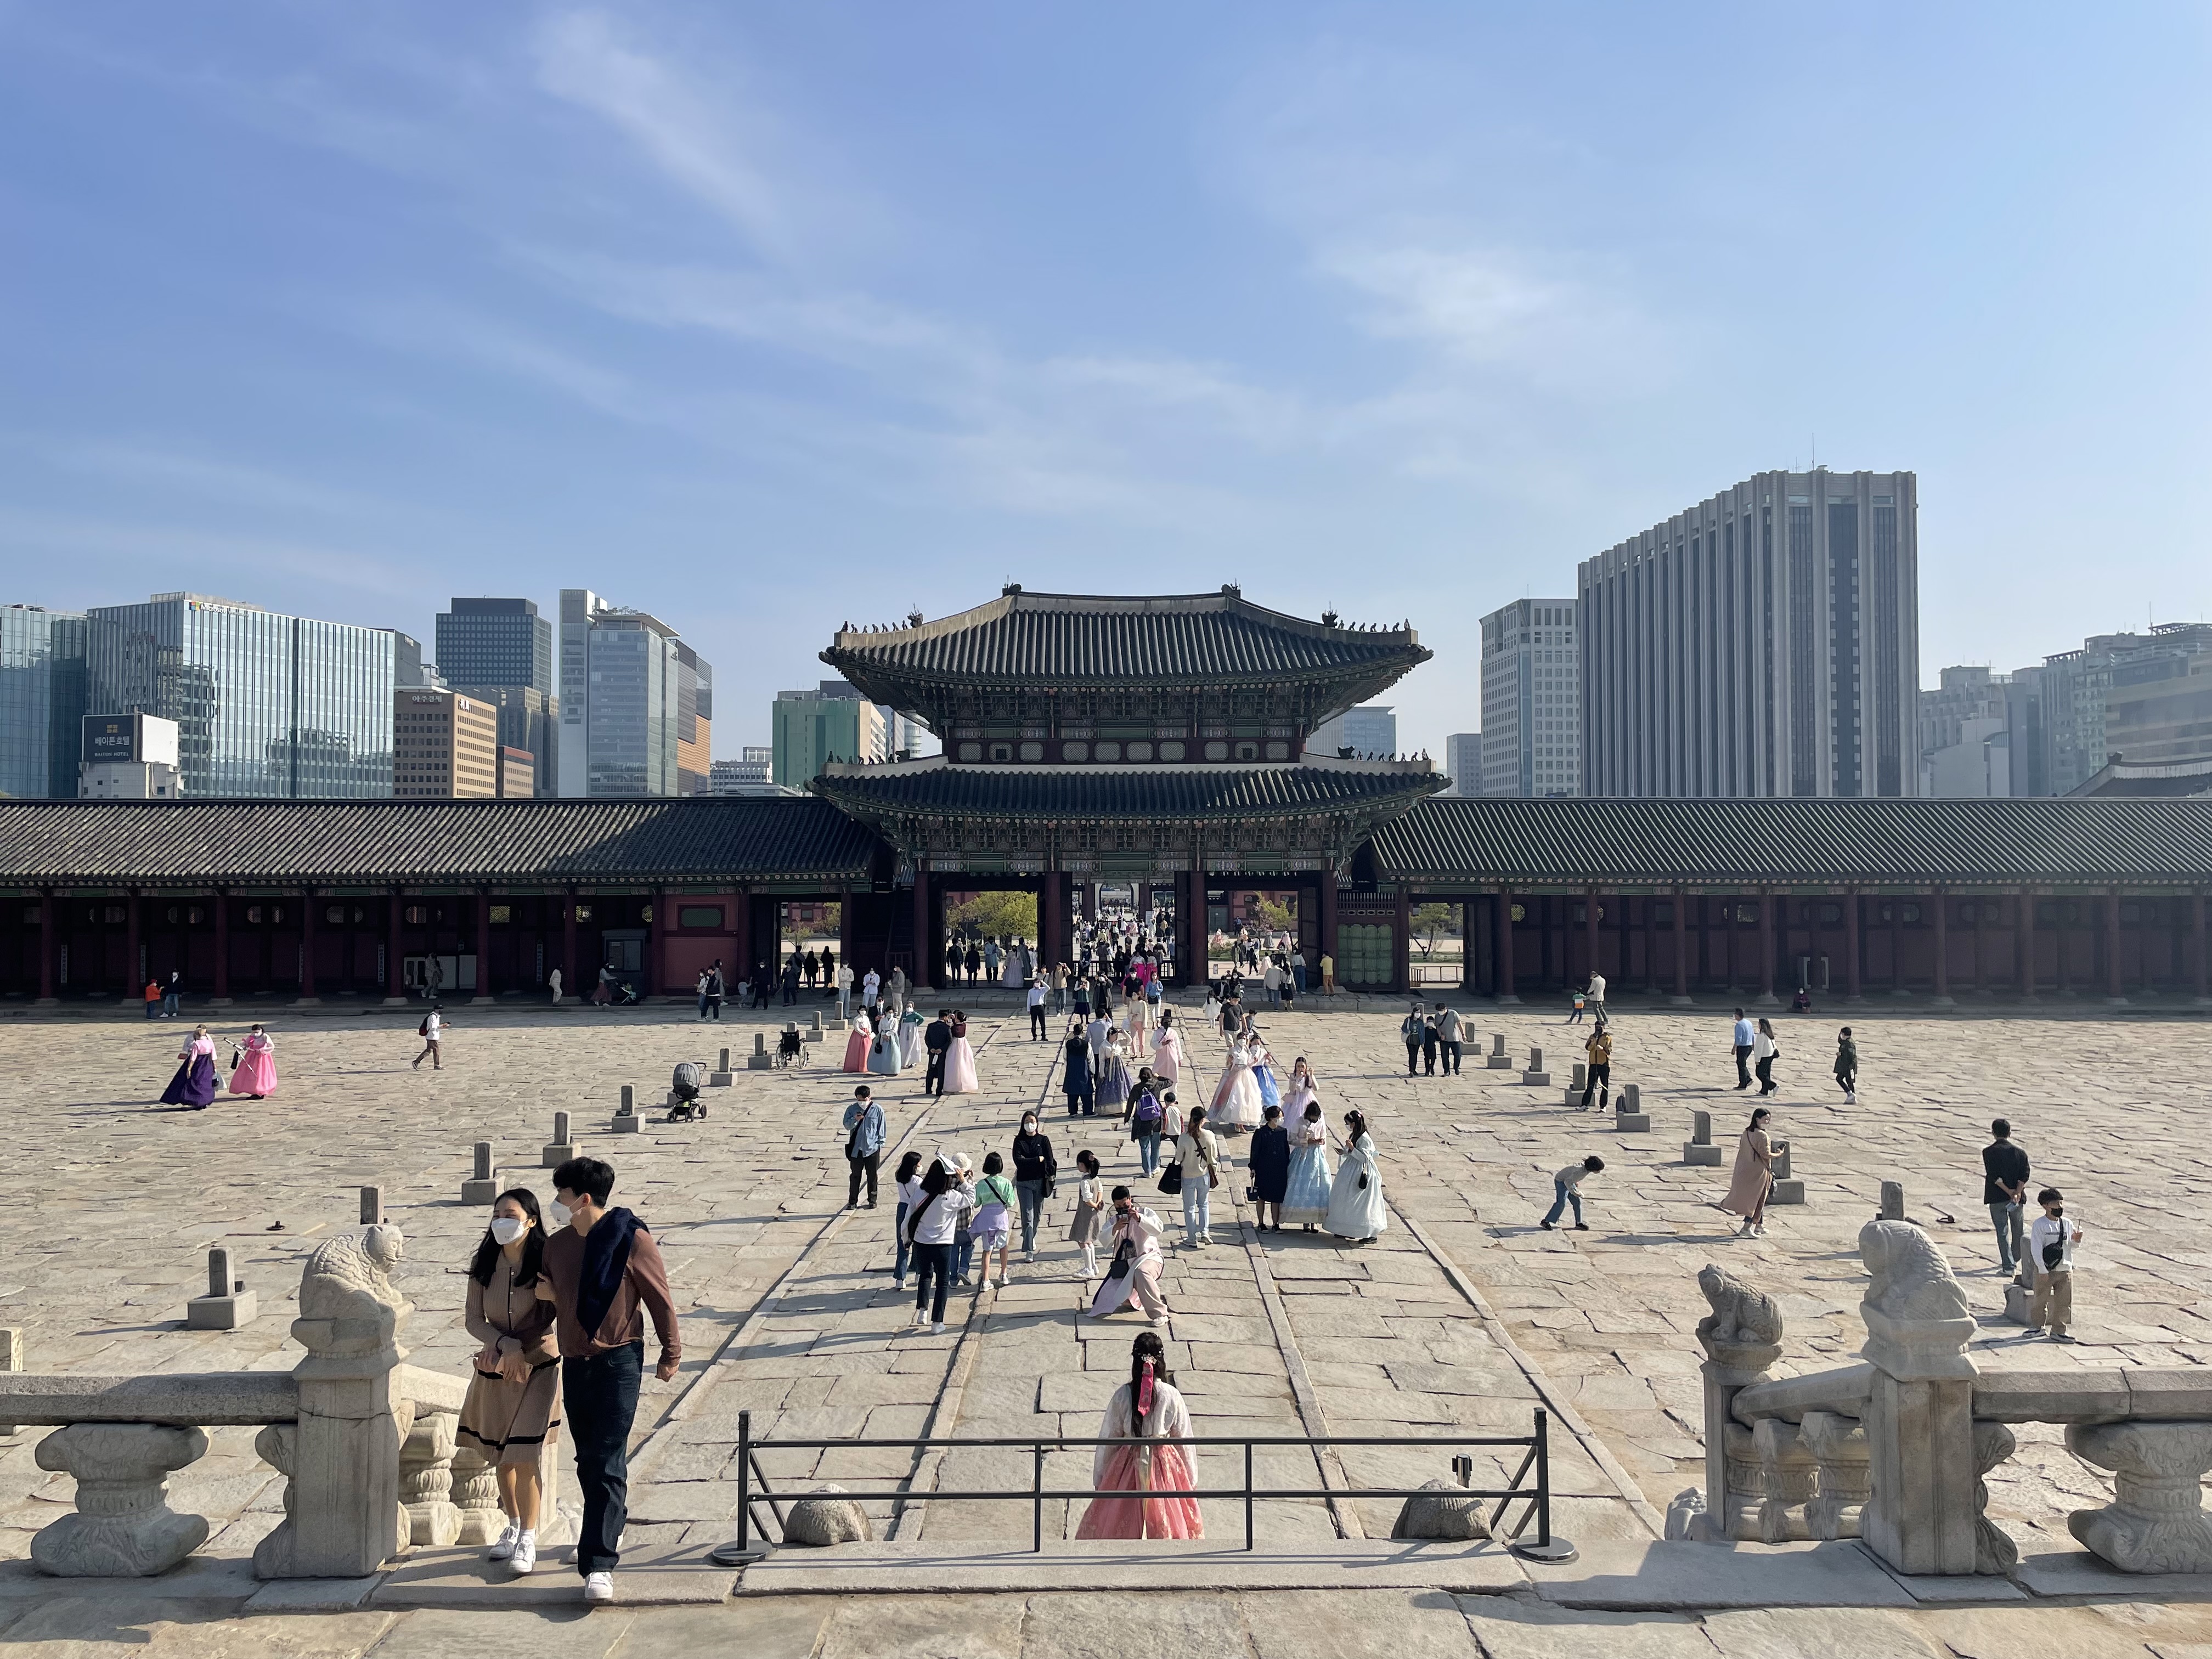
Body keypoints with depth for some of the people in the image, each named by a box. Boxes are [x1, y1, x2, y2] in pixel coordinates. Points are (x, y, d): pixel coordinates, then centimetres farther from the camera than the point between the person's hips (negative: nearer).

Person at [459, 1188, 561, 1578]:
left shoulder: (545, 1262, -13)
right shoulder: (484, 1263, -2)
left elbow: (549, 1321, -10)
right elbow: (474, 1319, -3)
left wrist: (506, 1349, -12)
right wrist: (505, 1344, -20)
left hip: (538, 1367, -4)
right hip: (494, 1370, 4)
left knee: (524, 1458, -8)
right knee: (500, 1455, 13)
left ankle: (528, 1540, 6)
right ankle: (513, 1527, 33)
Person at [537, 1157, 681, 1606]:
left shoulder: (631, 1240, -11)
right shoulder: (556, 1245, 7)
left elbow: (659, 1298, -5)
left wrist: (671, 1351, -1)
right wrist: (549, 1295, -2)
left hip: (618, 1360, -6)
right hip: (574, 1363, 6)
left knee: (608, 1463, -10)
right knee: (588, 1461, 16)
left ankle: (599, 1565, -11)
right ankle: (609, 1529, 37)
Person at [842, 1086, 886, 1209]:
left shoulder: (878, 1110, -5)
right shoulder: (851, 1109, -1)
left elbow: (881, 1128, 1)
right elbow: (847, 1126, -3)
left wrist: (881, 1143, -1)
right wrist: (855, 1120, -21)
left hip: (872, 1148, -1)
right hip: (856, 1148, 1)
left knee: (872, 1176, 10)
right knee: (855, 1176, 8)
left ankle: (872, 1200, 22)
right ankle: (852, 1201, 16)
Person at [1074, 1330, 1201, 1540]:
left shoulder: (1122, 1395, -14)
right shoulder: (1171, 1396, -14)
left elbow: (1108, 1439, -6)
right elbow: (1184, 1439, -5)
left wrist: (1099, 1479, 6)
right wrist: (1191, 1479, 8)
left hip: (1128, 1465, 0)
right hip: (1164, 1467, 0)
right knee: (1166, 1525, 15)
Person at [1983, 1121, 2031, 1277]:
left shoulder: (1989, 1152, -7)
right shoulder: (2020, 1152, 2)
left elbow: (1994, 1176, -14)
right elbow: (2024, 1176, -8)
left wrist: (2009, 1191, -8)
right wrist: (2016, 1193, -13)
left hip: (1997, 1198, -3)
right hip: (2018, 1198, 3)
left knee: (2002, 1232, 1)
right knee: (2018, 1229, 21)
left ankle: (2009, 1265, -4)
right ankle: (2016, 1258, 40)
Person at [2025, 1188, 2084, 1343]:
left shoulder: (2067, 1224, 4)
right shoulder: (2040, 1225, -11)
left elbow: (2070, 1247, 13)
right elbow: (2036, 1249, -13)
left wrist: (2076, 1240, -9)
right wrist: (2042, 1270, -16)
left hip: (2065, 1270, 4)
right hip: (2046, 1270, -4)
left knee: (2064, 1302, 6)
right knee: (2041, 1300, 9)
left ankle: (2058, 1331, 17)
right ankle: (2038, 1326, 26)